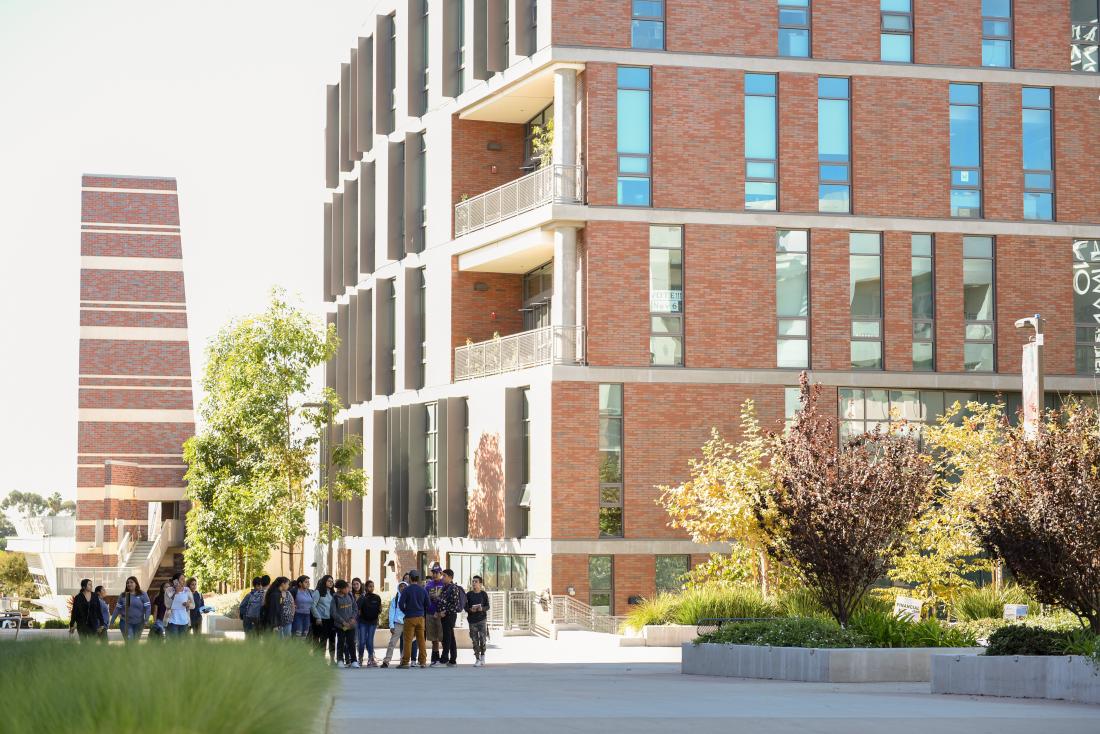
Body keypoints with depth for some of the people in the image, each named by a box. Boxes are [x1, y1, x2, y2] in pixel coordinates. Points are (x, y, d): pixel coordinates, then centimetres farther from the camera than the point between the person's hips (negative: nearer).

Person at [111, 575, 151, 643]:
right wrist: (112, 622, 4)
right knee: (129, 641, -15)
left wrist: (146, 620, -15)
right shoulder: (123, 595, 3)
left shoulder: (143, 595, -1)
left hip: (138, 623, 1)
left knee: (135, 642, 11)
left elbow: (148, 608, -5)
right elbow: (117, 609, 5)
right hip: (125, 622, -1)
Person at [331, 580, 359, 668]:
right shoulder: (335, 598, -6)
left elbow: (355, 608, 11)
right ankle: (340, 660, 11)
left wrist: (353, 618, -6)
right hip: (340, 625, -2)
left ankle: (353, 661, 2)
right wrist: (343, 622, -14)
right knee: (341, 642, 3)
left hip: (351, 624, 2)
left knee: (351, 642, 0)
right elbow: (334, 613, -9)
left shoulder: (350, 596, 6)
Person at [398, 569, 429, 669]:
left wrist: (405, 611, 7)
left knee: (407, 640, -2)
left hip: (410, 618, -4)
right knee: (421, 639, 8)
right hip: (421, 618, 4)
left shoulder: (407, 590, -7)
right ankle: (423, 662, 6)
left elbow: (401, 604, -11)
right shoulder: (423, 590, 4)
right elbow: (427, 605, 8)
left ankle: (405, 662, -4)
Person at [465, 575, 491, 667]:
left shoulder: (483, 594, 1)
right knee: (474, 640, 1)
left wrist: (482, 608, -17)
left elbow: (487, 606, 3)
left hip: (482, 619, -1)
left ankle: (483, 655, 14)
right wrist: (470, 610, -17)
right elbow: (465, 607, 4)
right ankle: (477, 659, 7)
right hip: (472, 619, 1)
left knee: (483, 638, -7)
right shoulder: (469, 594, 3)